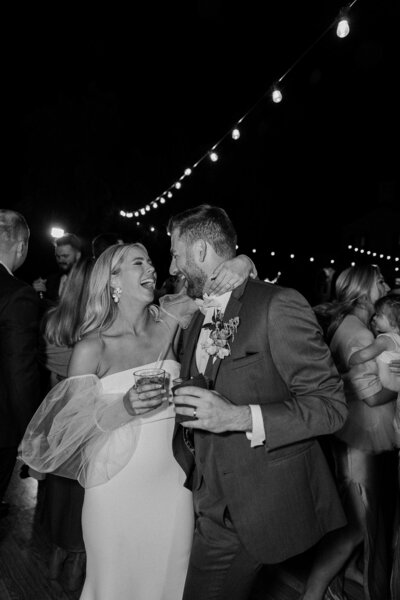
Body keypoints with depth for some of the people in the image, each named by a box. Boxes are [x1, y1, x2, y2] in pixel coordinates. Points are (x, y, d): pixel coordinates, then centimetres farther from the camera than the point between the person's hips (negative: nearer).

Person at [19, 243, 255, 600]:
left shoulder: (169, 324, -2)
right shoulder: (92, 347, -11)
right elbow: (68, 427, -8)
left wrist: (238, 266, -17)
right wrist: (123, 408, -23)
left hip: (172, 480, 3)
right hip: (118, 487, -3)